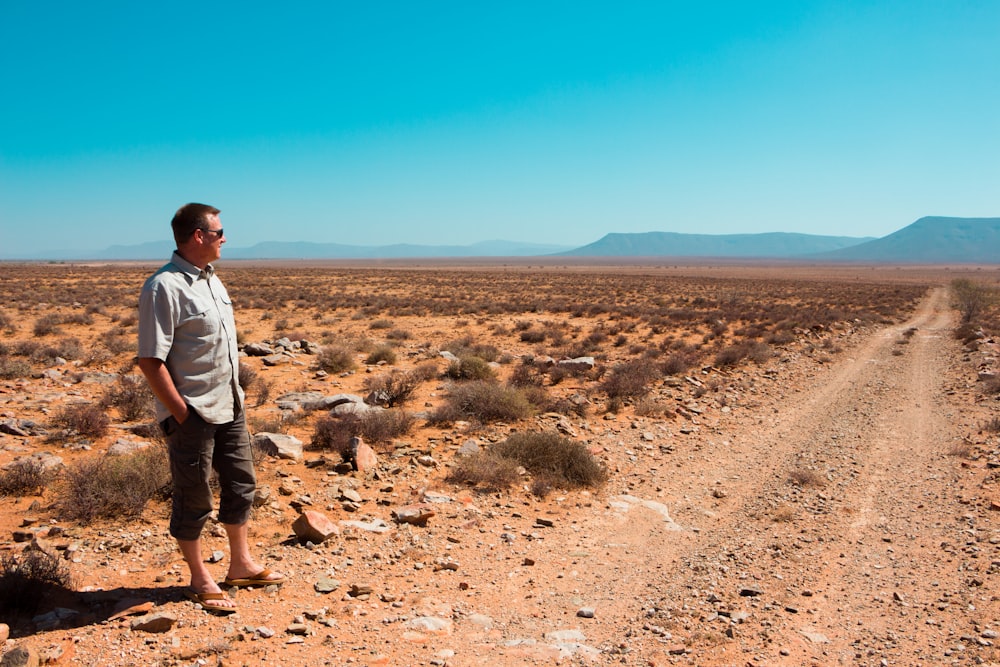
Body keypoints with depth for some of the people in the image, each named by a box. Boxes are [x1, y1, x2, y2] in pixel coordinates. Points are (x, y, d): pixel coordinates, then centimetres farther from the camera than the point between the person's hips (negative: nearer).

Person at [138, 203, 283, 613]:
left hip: (229, 406, 9)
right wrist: (180, 411, -18)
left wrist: (235, 395, 13)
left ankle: (241, 565, 34)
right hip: (193, 413, -9)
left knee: (240, 483, 18)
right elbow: (150, 360, -20)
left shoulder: (211, 279, 10)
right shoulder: (164, 287, -17)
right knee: (193, 498, 6)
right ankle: (200, 580, 22)